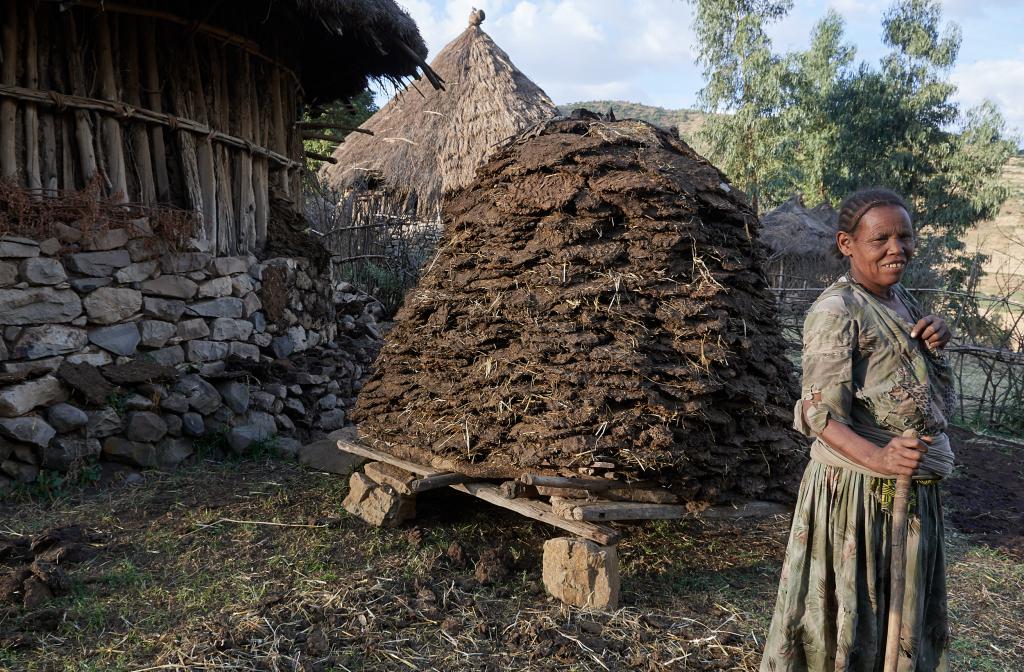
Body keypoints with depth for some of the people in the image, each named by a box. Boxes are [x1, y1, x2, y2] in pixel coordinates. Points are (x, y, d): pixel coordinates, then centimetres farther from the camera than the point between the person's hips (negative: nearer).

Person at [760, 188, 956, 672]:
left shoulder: (901, 299, 9)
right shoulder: (836, 311, -15)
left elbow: (935, 398, 20)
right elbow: (820, 413, -21)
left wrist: (934, 344, 0)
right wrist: (877, 457, -38)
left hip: (915, 490, 8)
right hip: (857, 487, -8)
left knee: (901, 620, 20)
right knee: (843, 617, 4)